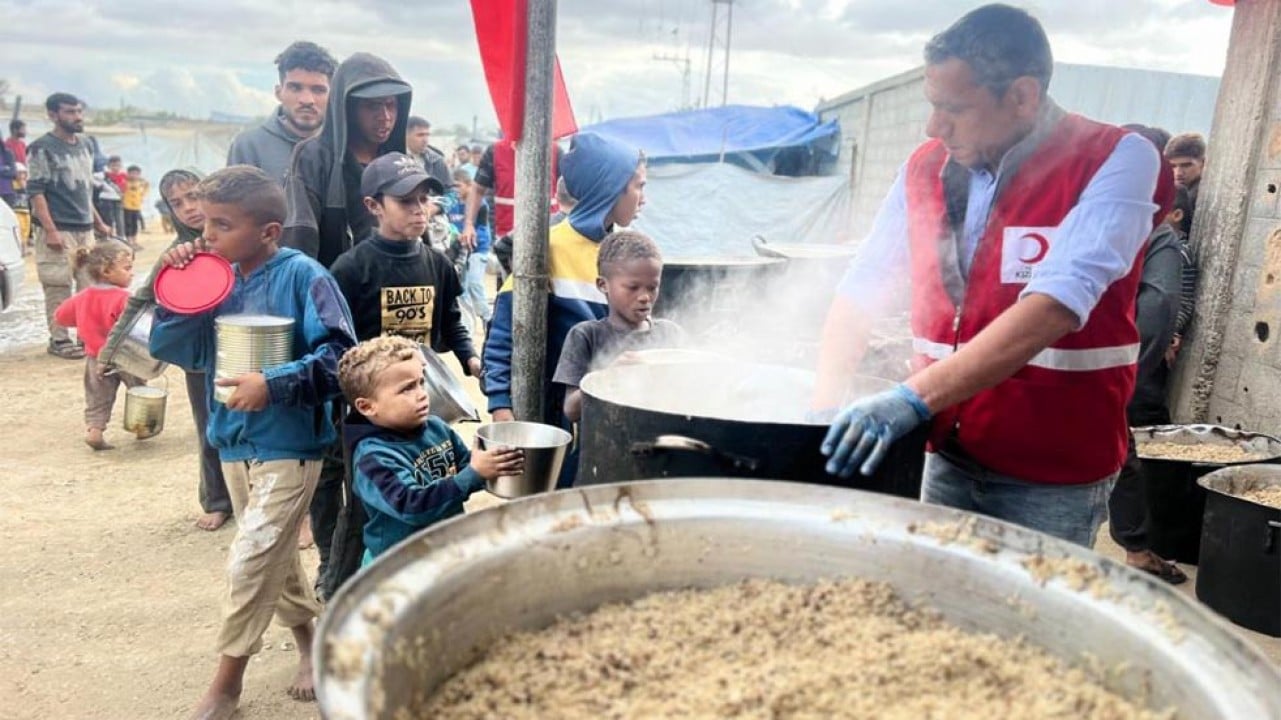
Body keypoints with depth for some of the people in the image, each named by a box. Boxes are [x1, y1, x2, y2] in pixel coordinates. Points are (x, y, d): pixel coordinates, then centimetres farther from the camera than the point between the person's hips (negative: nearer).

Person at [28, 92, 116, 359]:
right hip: (59, 231, -7)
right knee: (58, 288, -4)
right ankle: (59, 340, 4)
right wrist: (50, 230, -18)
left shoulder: (85, 145, 15)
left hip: (85, 229, 7)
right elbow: (35, 192, -10)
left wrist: (98, 222, 20)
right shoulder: (42, 148, -6)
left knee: (90, 285, 7)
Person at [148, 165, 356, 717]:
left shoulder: (302, 276, -16)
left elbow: (339, 356, -19)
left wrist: (275, 384, -27)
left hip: (288, 446, -7)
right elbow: (169, 349, 2)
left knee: (250, 565, -3)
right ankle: (311, 642, 41)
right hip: (235, 443, 7)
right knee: (275, 557, 19)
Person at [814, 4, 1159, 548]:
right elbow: (861, 292, 4)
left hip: (1056, 472, -4)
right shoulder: (925, 167, 1)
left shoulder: (1115, 161, -13)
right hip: (949, 455, 4)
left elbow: (1057, 305, -27)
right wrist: (826, 406, -9)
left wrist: (915, 398, -35)